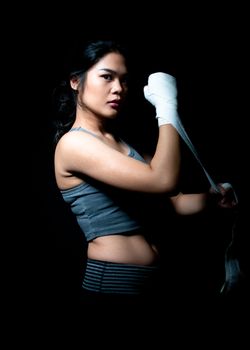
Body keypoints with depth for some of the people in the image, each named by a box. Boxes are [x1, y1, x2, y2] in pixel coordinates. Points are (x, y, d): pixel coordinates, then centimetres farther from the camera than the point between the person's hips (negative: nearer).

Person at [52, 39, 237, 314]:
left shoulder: (122, 145, 13)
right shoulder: (73, 143, -15)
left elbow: (173, 201, 11)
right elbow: (163, 181, -25)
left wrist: (213, 197, -6)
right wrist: (167, 106, -17)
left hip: (150, 280, 8)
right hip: (114, 283, -8)